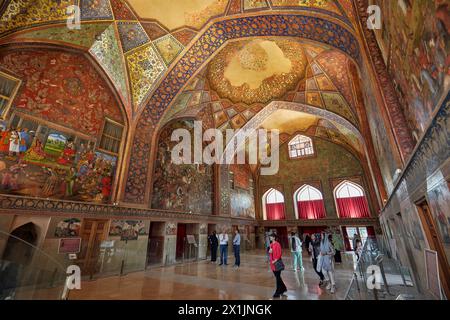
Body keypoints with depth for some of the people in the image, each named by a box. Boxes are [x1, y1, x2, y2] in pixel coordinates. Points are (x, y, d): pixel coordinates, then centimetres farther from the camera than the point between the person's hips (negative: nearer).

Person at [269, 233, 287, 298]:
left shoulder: (277, 244, -16)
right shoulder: (271, 244, 8)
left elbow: (279, 254, -17)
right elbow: (270, 252, 17)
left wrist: (275, 260, -18)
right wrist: (269, 251, -5)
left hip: (277, 262, -8)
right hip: (272, 262, 8)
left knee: (278, 277, 2)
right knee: (277, 276, 18)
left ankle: (278, 292, 12)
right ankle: (283, 288, 36)